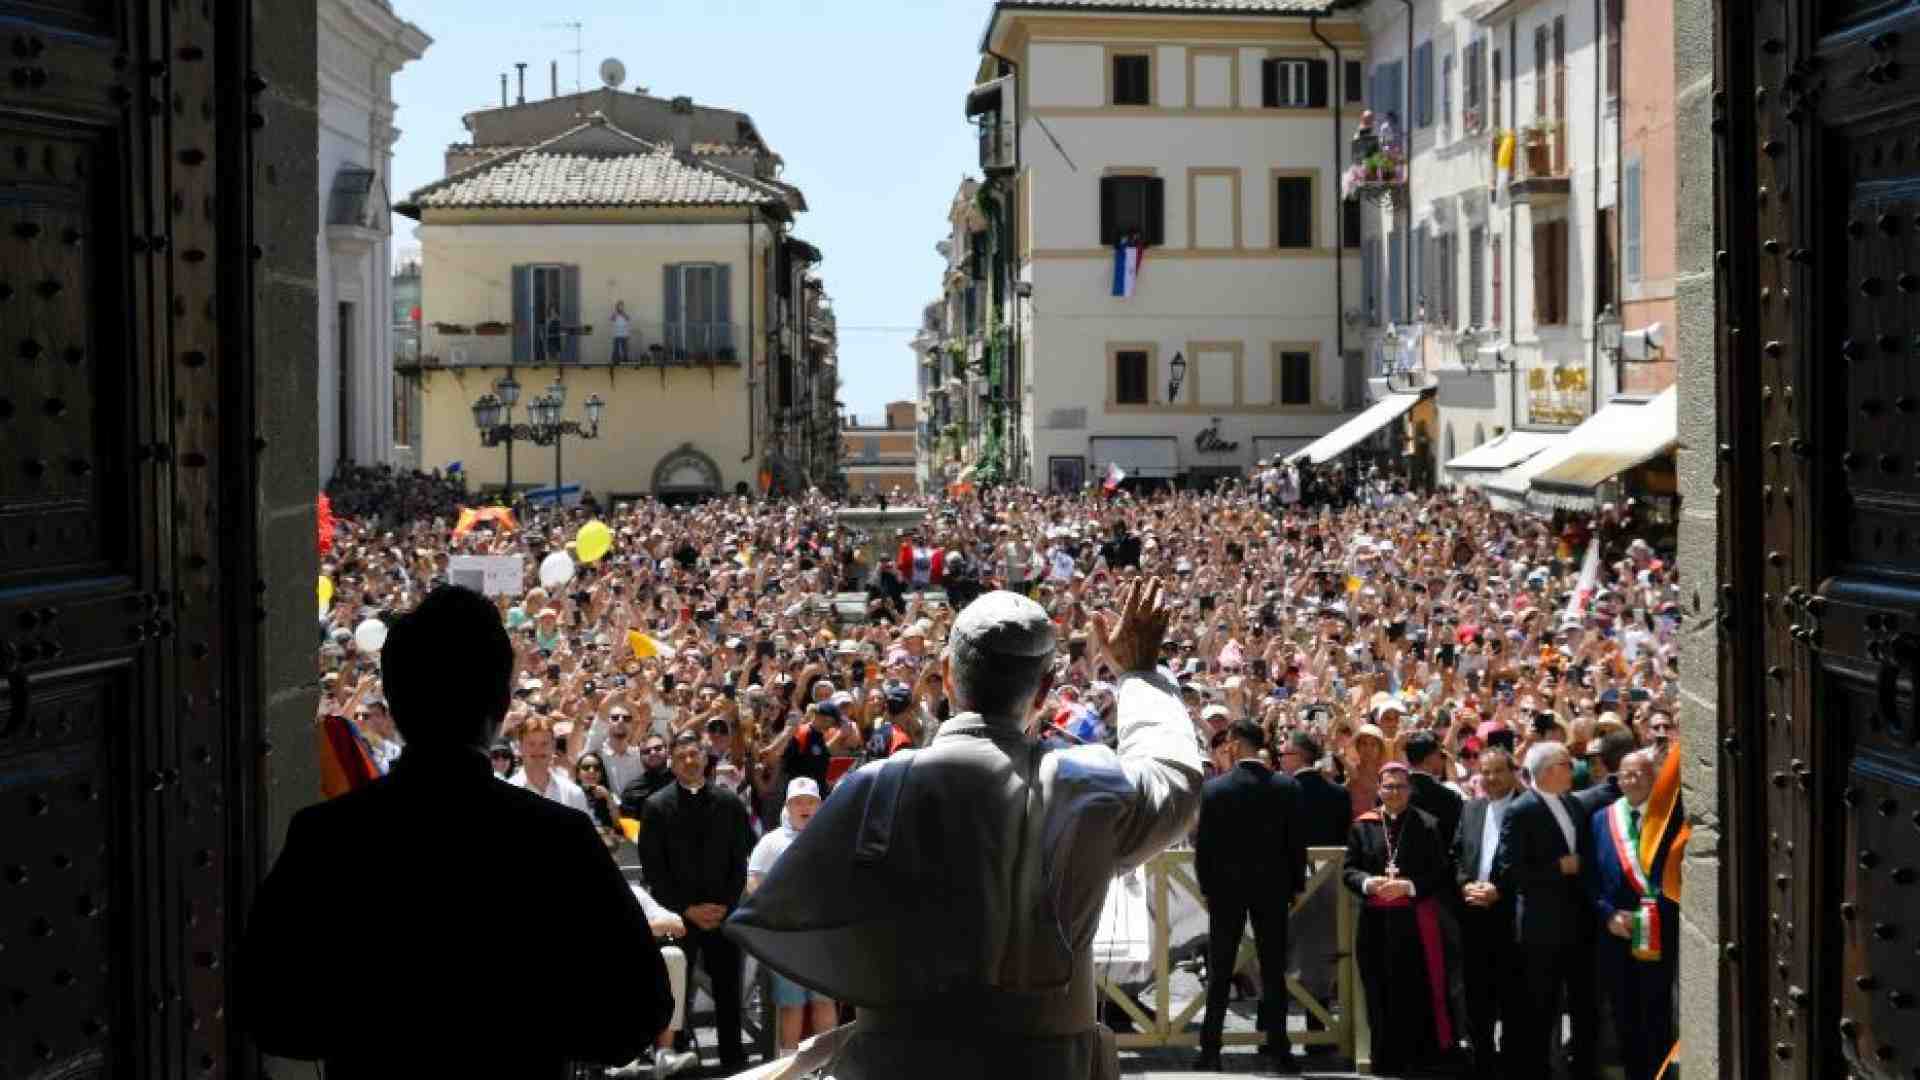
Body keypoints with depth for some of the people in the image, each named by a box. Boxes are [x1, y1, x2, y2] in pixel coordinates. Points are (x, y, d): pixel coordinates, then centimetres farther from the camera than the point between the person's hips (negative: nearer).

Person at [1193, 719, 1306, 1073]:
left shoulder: (1214, 788, -10)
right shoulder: (1287, 786, -5)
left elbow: (1203, 843, -7)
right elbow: (1297, 841, -2)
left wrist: (1207, 887, 4)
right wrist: (1295, 884, 7)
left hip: (1226, 887, -1)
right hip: (1272, 887, 1)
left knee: (1220, 972, 7)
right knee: (1273, 970, 6)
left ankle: (1210, 1050, 7)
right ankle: (1278, 1050, 5)